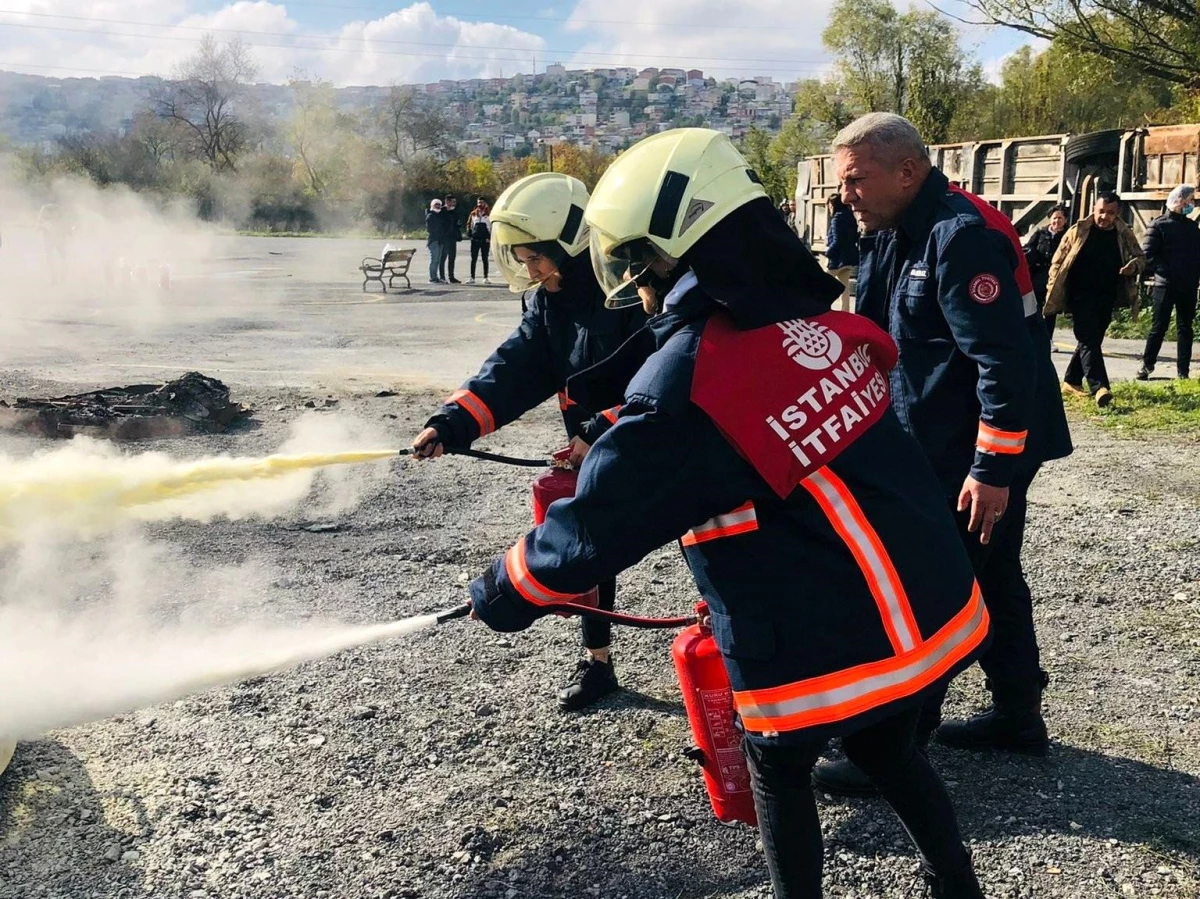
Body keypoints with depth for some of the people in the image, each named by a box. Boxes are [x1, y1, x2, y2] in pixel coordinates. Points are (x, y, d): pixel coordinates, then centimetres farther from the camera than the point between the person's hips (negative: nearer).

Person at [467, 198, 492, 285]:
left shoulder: (489, 214, 2)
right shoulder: (473, 214, 10)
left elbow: (493, 226, 1)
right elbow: (469, 225, 15)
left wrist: (489, 237, -8)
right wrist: (469, 234, 1)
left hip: (485, 240, -2)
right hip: (475, 239, 2)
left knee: (485, 259, 4)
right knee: (473, 259, 2)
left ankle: (485, 278, 8)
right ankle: (472, 278, 6)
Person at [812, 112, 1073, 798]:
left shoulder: (961, 237, -21)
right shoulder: (891, 237, 10)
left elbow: (1005, 360, -25)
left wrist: (993, 470, -25)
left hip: (980, 455, -10)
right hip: (930, 446, 10)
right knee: (991, 579, 19)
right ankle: (1018, 715, 34)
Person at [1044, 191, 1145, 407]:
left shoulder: (1125, 235, 3)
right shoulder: (1078, 231, -5)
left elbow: (1140, 257, 15)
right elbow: (1058, 261, -1)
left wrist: (1134, 266, -10)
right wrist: (1053, 290, -6)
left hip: (1107, 298, 5)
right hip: (1081, 296, -5)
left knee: (1092, 341, 12)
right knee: (1088, 341, -14)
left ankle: (1071, 381, 26)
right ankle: (1099, 387, -23)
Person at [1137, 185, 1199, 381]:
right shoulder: (1159, 225, -4)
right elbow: (1148, 255, -12)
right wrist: (1166, 271, -17)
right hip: (1165, 285, -5)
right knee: (1159, 327, 1)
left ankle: (1183, 372, 10)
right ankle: (1147, 365, 15)